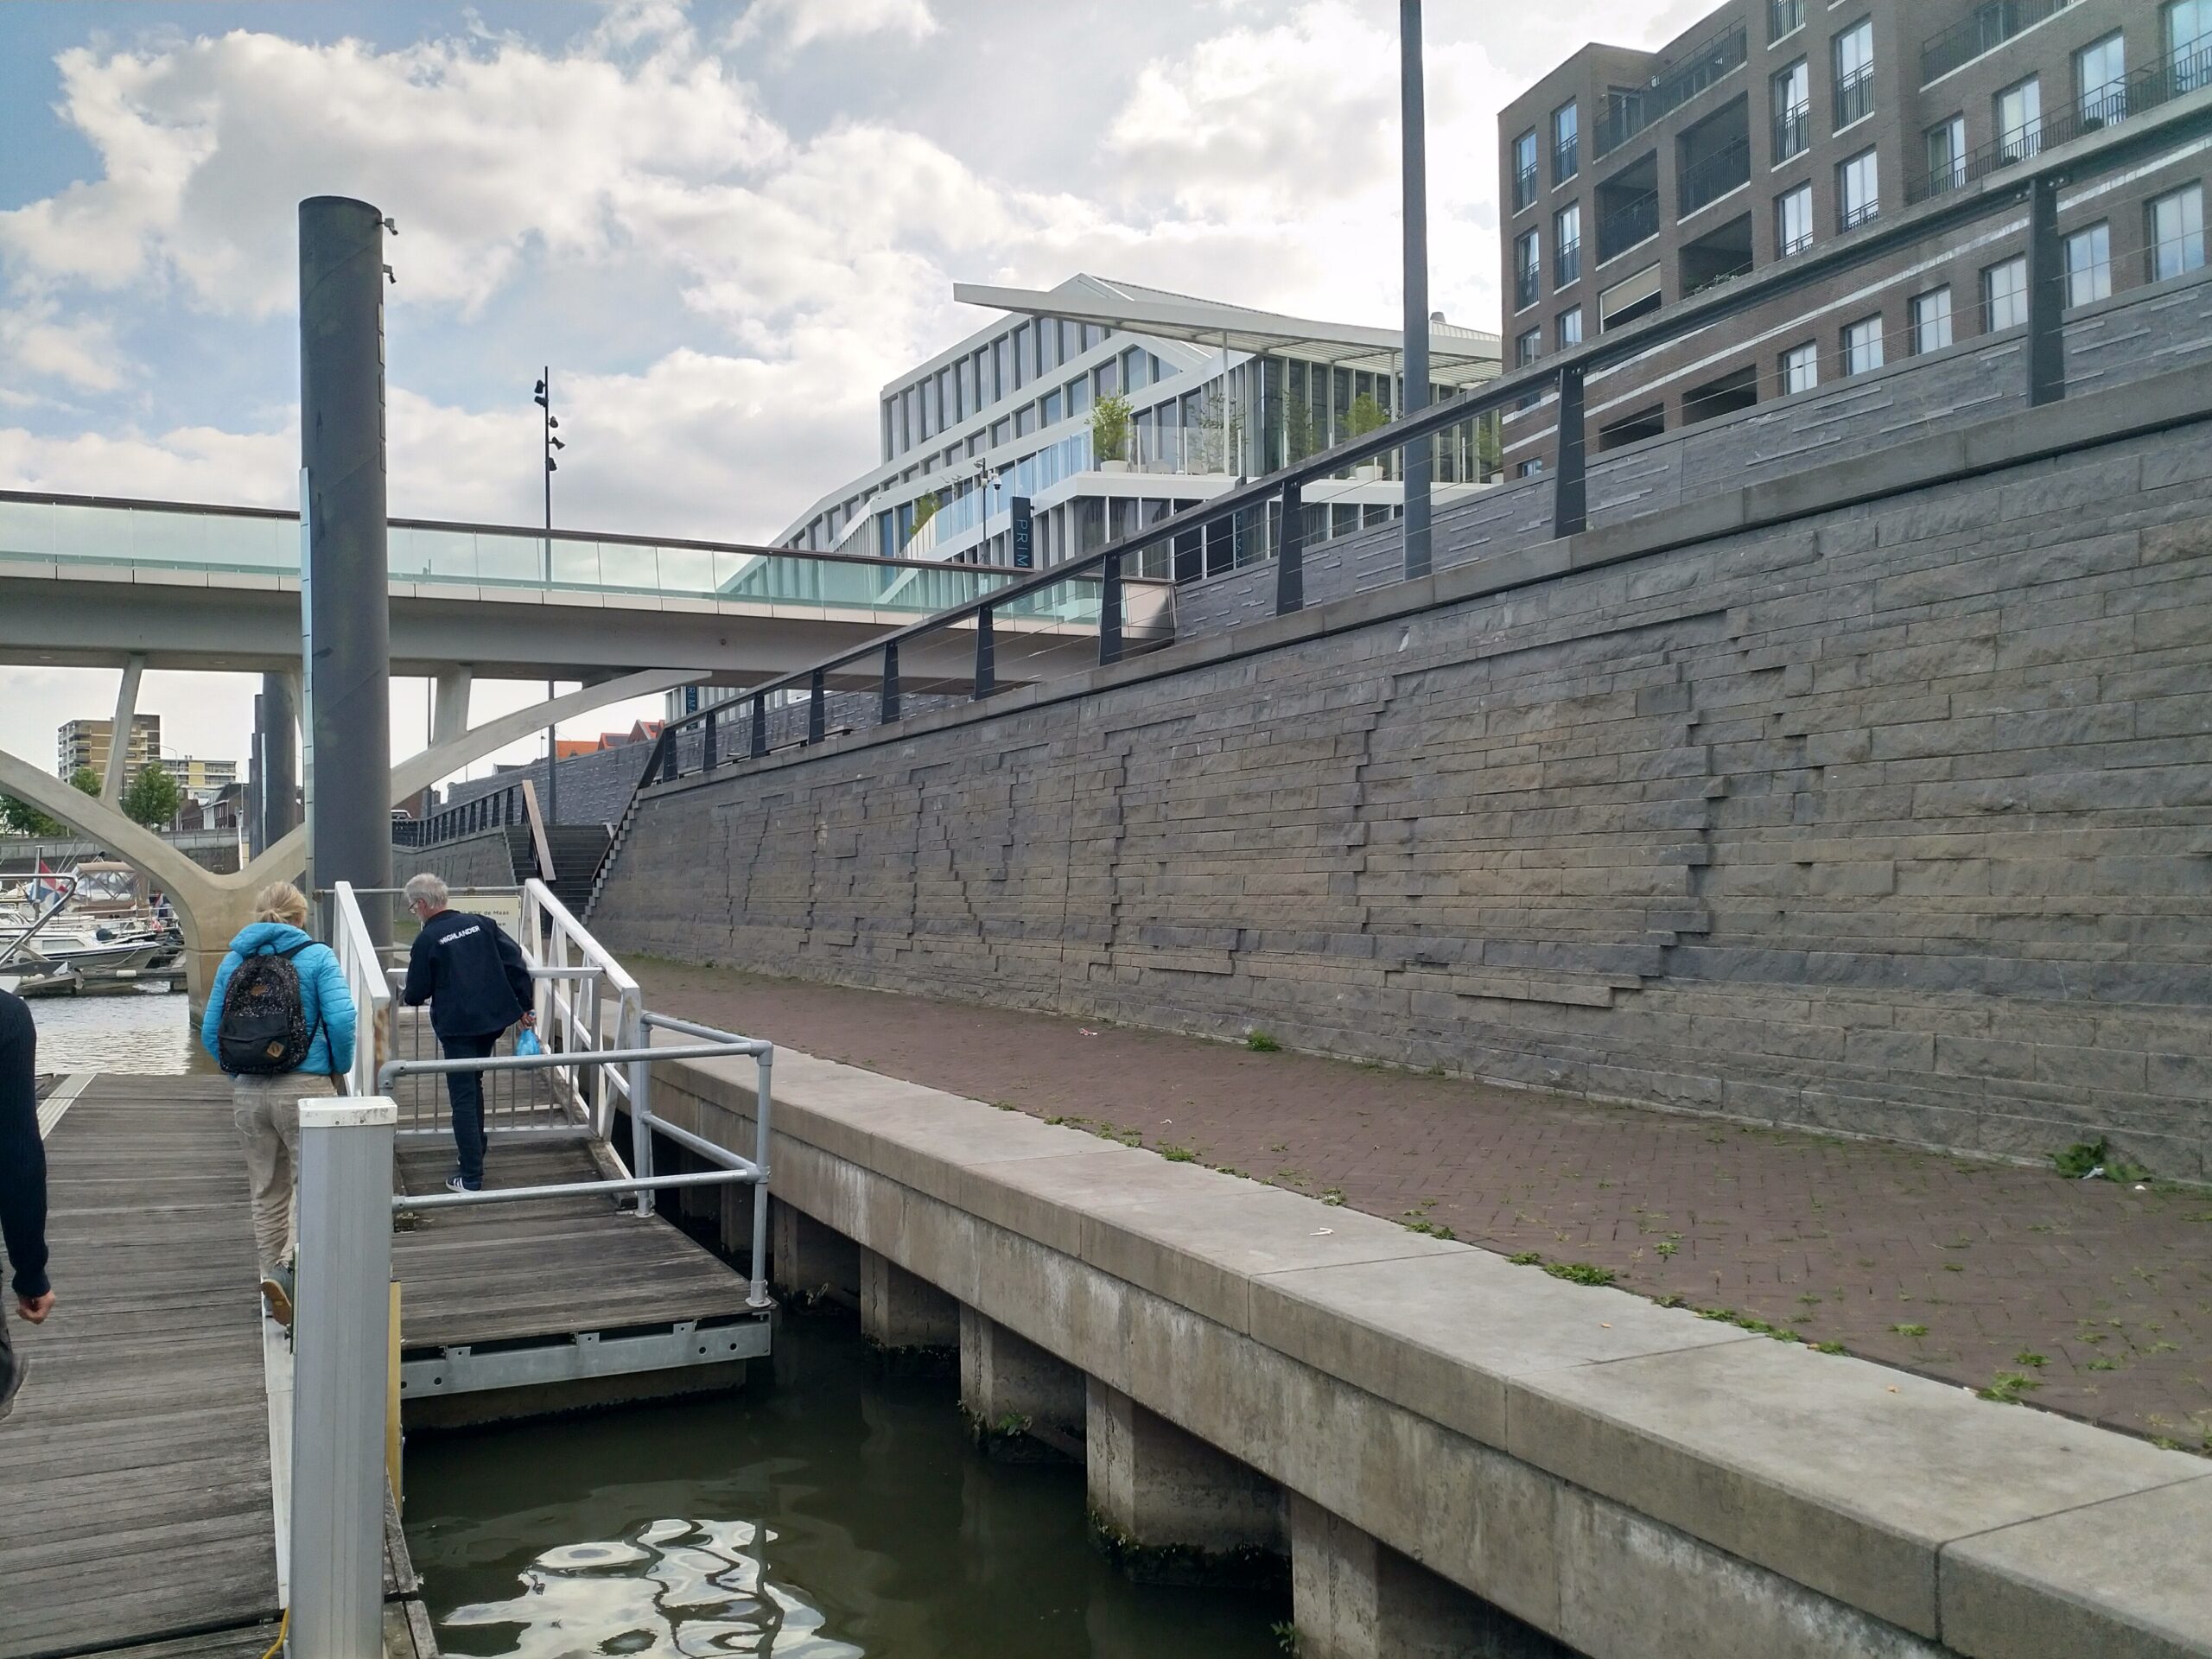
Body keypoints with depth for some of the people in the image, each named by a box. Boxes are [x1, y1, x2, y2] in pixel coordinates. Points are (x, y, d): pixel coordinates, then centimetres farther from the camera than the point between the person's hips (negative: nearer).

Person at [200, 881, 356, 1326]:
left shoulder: (234, 961, 9)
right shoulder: (317, 957, -4)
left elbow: (210, 1032, 8)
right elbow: (341, 1019, -15)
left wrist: (239, 1073, 18)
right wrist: (339, 1068, 0)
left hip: (248, 1092, 4)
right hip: (305, 1087, -4)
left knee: (268, 1192, 15)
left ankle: (273, 1276, 16)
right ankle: (292, 1259, -18)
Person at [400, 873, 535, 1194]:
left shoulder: (427, 940, -9)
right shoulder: (481, 924, 5)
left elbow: (416, 994, -2)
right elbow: (515, 962, 1)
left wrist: (404, 994, 22)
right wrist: (524, 1006, 7)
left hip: (457, 1027, -6)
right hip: (493, 1020, 6)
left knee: (463, 1098, -1)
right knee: (474, 1086, 24)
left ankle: (471, 1178, -1)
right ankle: (475, 1154, 35)